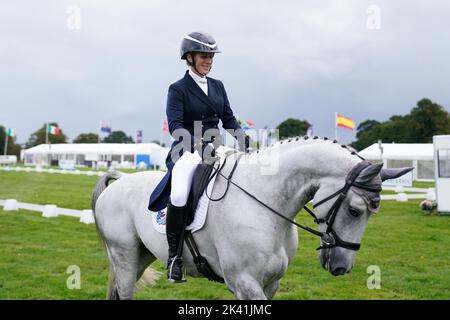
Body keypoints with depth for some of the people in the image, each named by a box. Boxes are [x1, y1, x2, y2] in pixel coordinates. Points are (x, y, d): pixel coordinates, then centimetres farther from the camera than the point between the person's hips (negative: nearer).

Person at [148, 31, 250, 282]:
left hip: (215, 150, 6)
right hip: (188, 151, -6)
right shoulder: (178, 89, -3)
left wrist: (242, 137, -7)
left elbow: (228, 118, 15)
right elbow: (175, 124, -16)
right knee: (179, 196, -31)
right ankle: (174, 255, -15)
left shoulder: (218, 86, 15)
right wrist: (197, 144, -32)